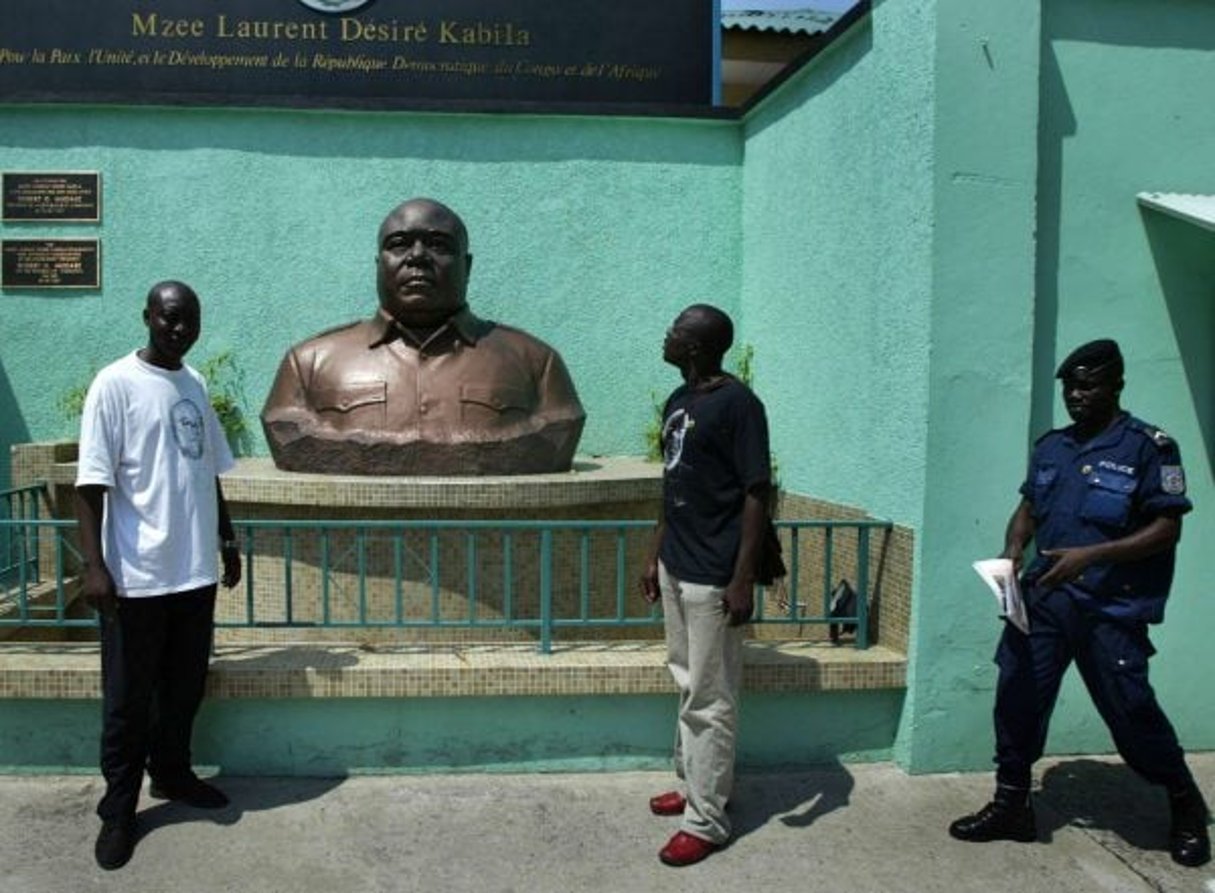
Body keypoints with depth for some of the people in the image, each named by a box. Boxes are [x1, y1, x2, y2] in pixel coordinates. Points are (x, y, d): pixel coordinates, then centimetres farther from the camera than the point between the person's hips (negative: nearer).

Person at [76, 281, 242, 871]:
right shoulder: (116, 384, -9)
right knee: (129, 698, 5)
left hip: (195, 569, 6)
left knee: (185, 687, 16)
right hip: (136, 574, -6)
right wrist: (93, 563, -19)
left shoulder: (195, 386, 11)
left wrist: (228, 541, 18)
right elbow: (92, 480, -13)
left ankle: (172, 773, 35)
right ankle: (119, 808, 19)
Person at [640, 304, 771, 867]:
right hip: (676, 568, 9)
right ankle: (692, 784, 35)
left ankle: (706, 821, 12)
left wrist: (743, 579, -20)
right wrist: (655, 555, 18)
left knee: (710, 701, 0)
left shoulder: (738, 404, -16)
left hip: (713, 578, -9)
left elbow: (756, 495, -17)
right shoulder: (678, 401, 10)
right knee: (687, 687, 19)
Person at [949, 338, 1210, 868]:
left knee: (1130, 711, 2)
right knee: (1016, 696, 3)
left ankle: (1187, 806, 30)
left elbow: (1167, 528, -9)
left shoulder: (1148, 446, -5)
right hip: (1044, 598, 5)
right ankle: (1012, 807, 19)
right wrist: (1012, 551, -2)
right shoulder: (1050, 447, 12)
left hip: (1112, 608, -5)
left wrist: (1091, 555, -20)